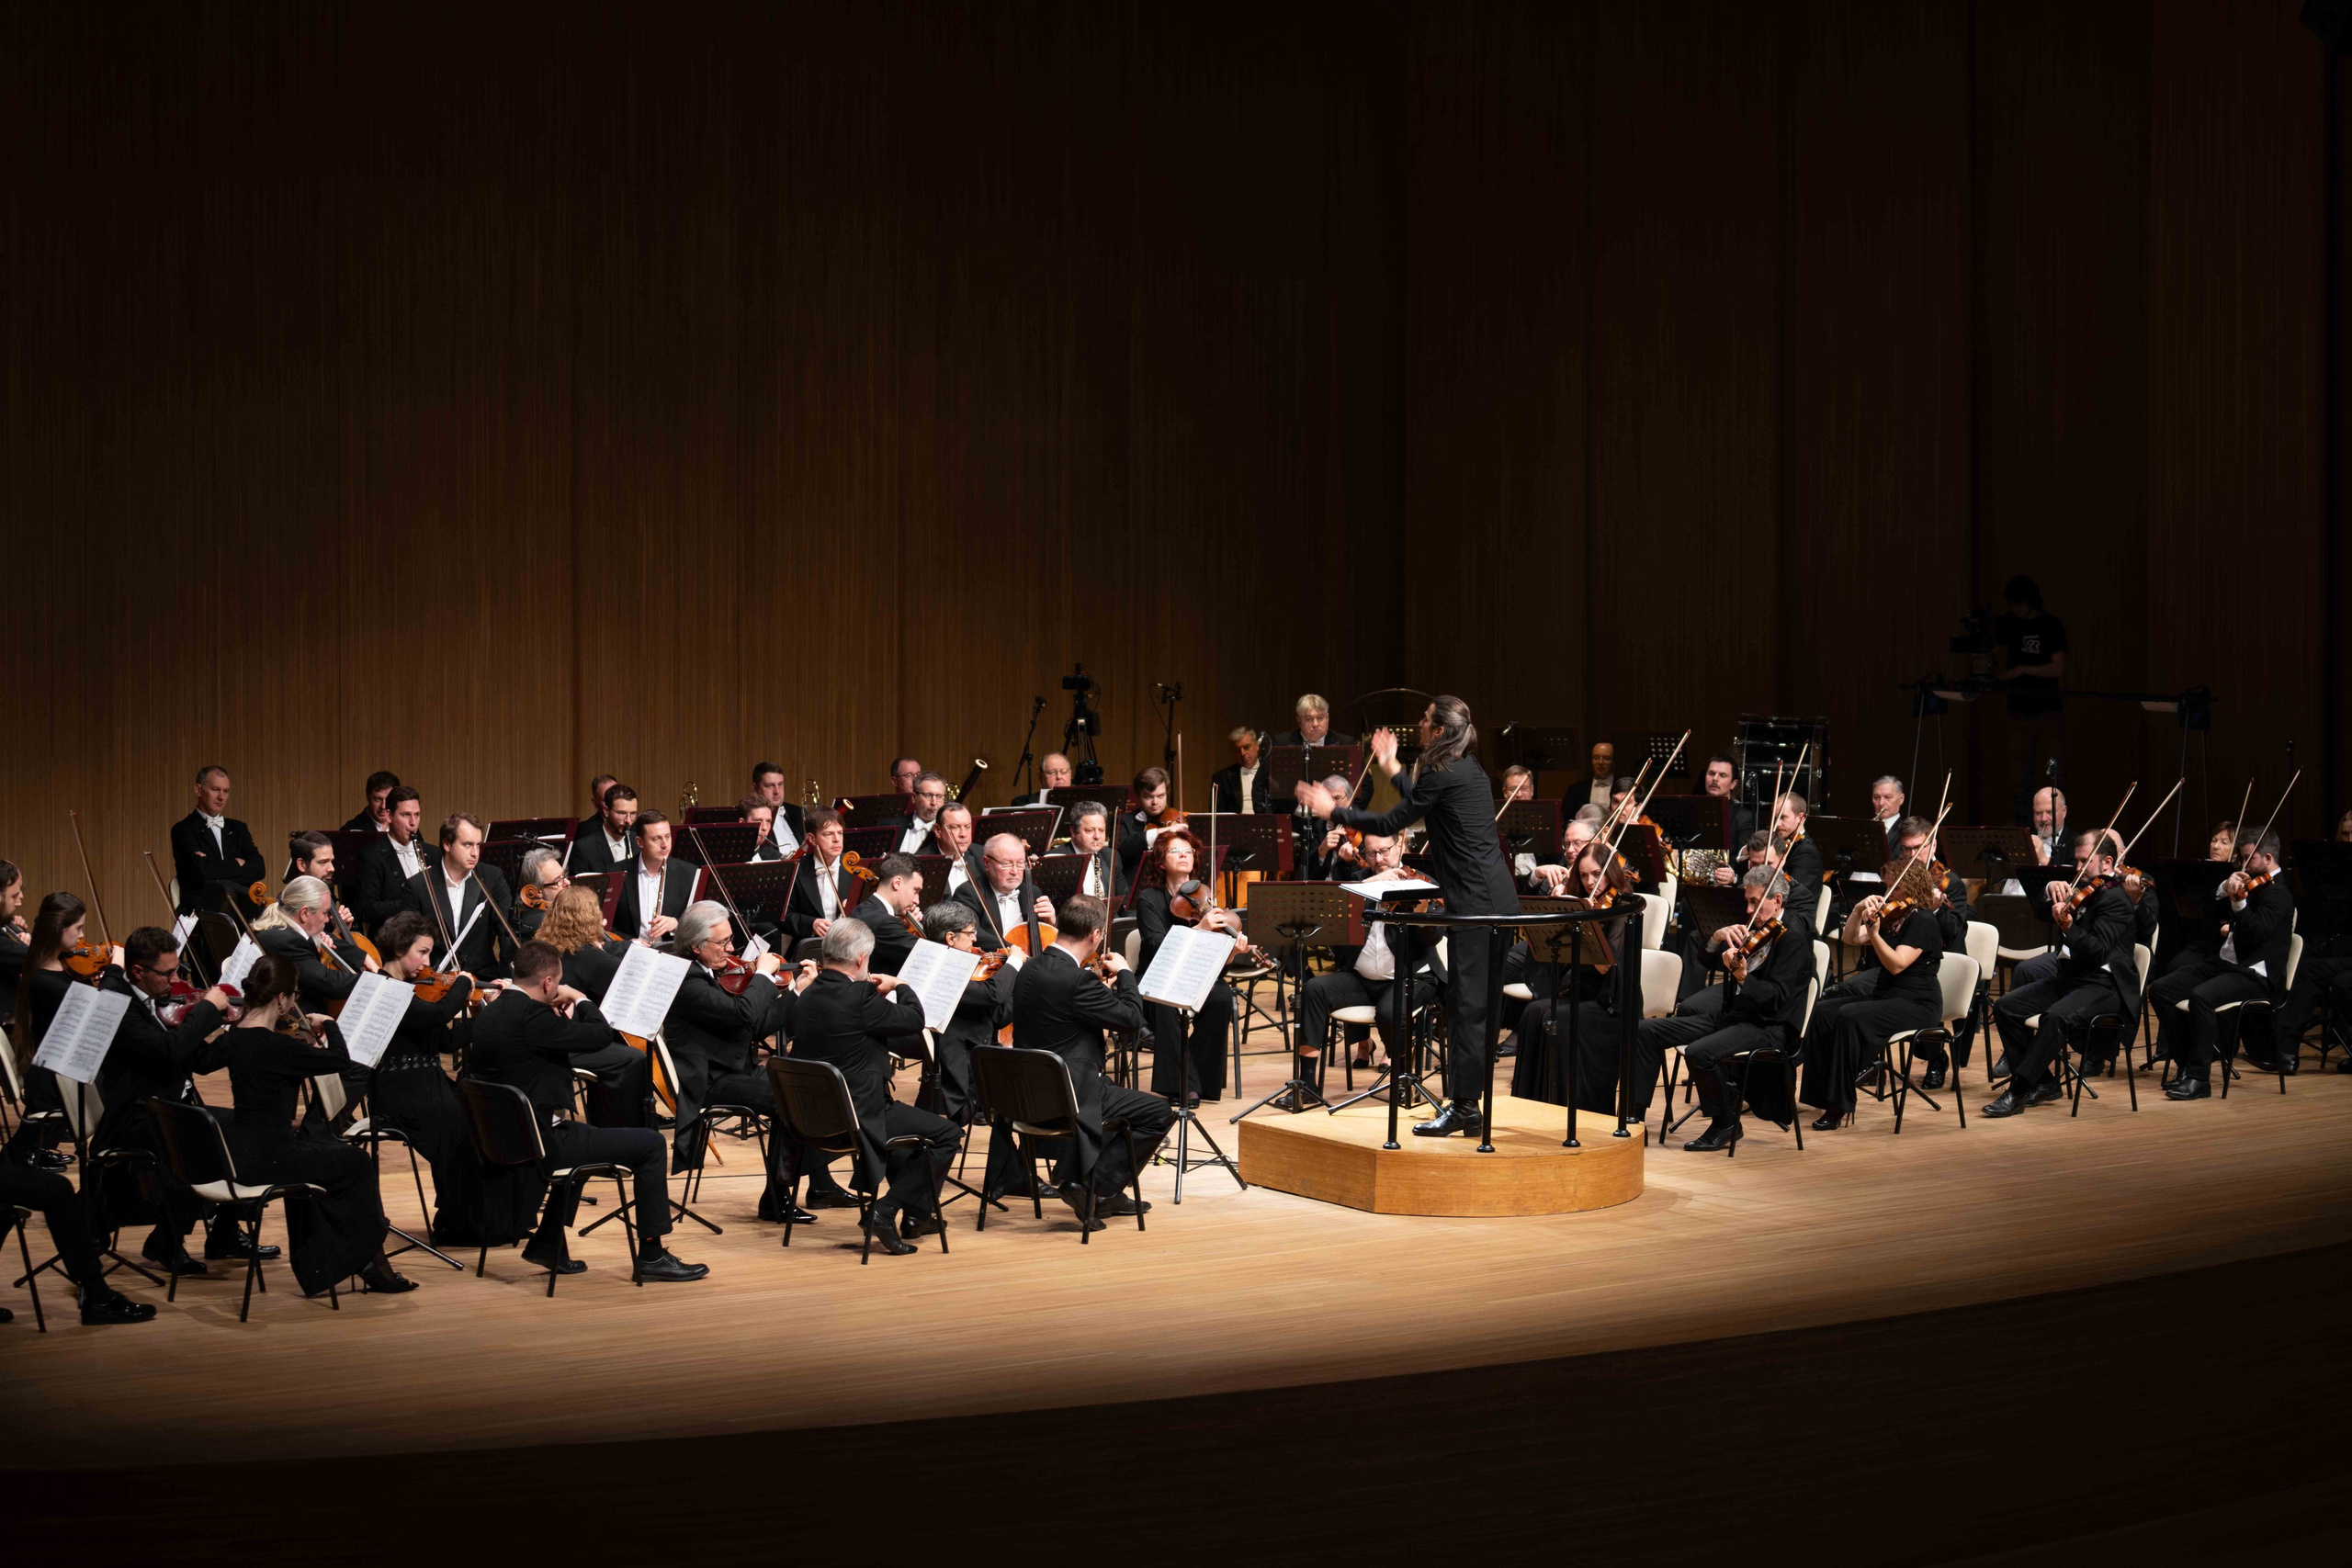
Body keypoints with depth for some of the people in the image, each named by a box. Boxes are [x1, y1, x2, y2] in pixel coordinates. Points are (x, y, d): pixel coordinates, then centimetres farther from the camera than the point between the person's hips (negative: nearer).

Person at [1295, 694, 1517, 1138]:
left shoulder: (1443, 775, -13)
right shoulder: (1467, 770, 16)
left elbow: (1389, 823, -10)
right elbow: (1422, 805, 32)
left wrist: (1332, 811, 1)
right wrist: (1392, 768, 43)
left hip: (1478, 901, -10)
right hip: (1496, 898, 10)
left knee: (1467, 1001, -8)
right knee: (1475, 1001, 12)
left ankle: (1463, 1106, -6)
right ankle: (1466, 1103, 17)